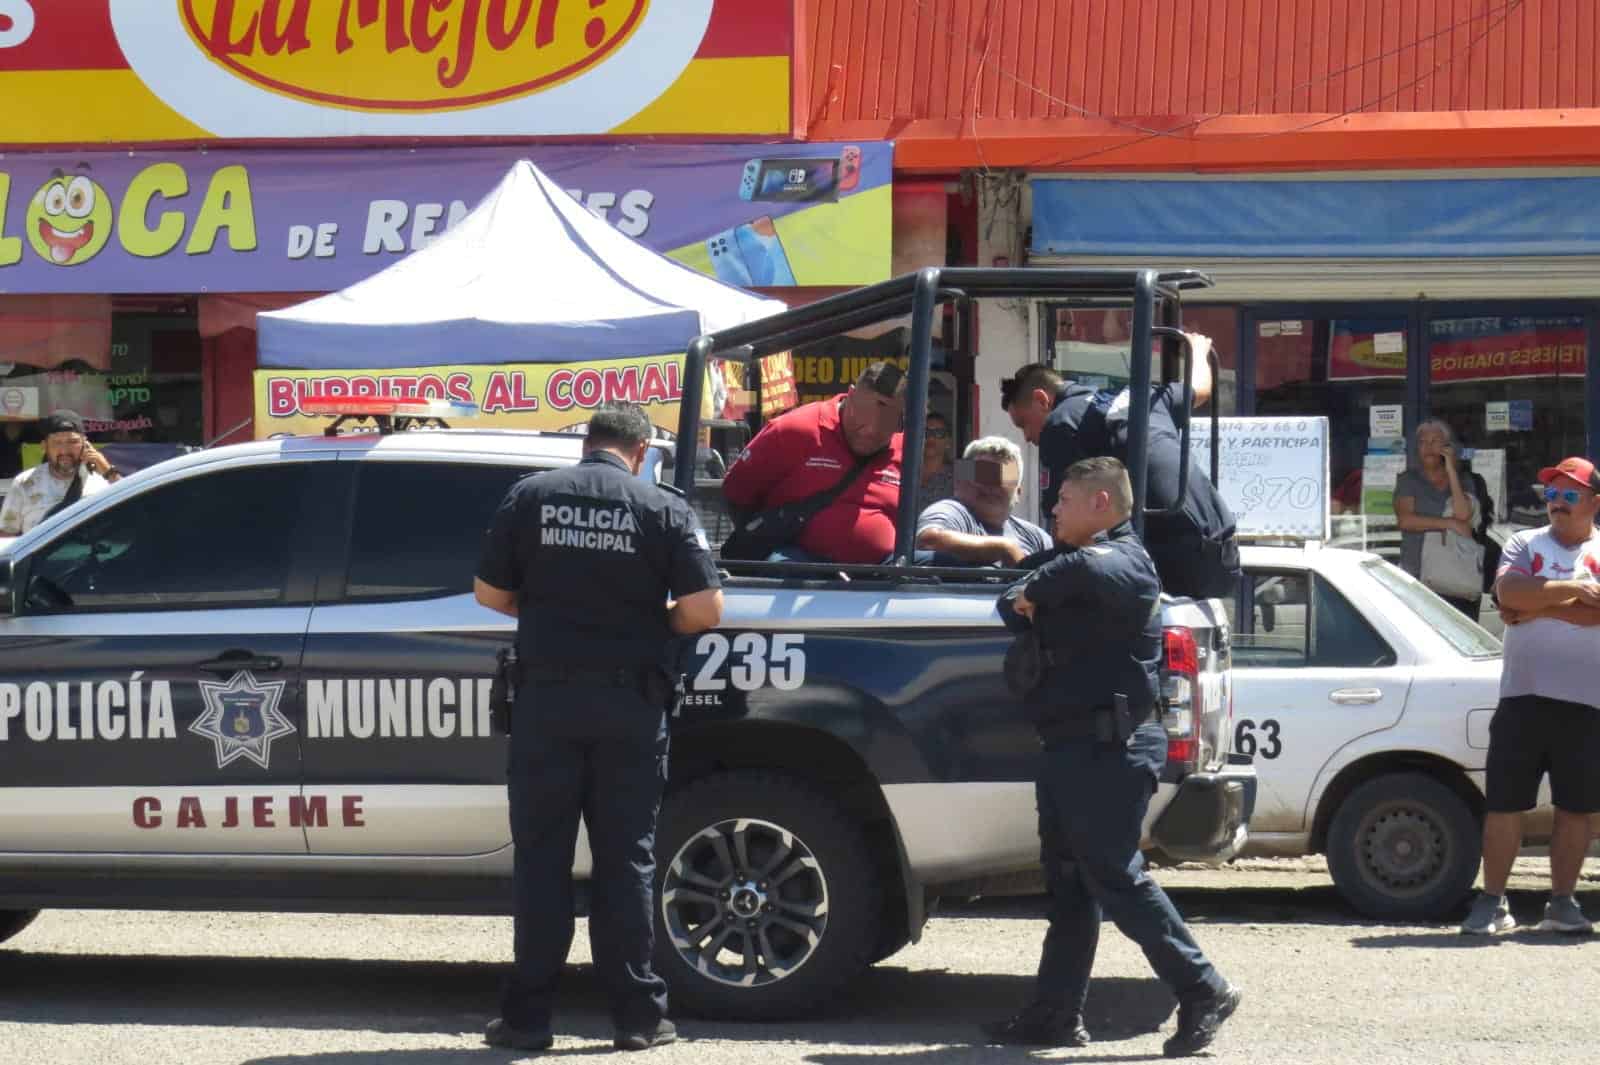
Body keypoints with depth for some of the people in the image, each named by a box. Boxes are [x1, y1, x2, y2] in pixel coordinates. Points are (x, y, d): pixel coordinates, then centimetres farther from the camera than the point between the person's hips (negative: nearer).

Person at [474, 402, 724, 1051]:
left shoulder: (530, 497, 1)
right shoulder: (662, 509, -2)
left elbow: (489, 594, 5)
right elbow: (704, 609, -8)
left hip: (547, 699, 1)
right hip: (629, 702, -1)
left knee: (541, 858, 5)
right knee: (625, 859, 6)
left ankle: (527, 1016, 5)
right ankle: (638, 1016, 8)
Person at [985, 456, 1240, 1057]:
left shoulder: (1123, 559, -10)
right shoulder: (1072, 562, 22)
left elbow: (1083, 570, -34)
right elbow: (1013, 612, 19)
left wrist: (1035, 592, -16)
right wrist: (1025, 603, -3)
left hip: (1109, 748, -10)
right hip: (1072, 746, 10)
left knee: (1114, 876, -10)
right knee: (1069, 882, 10)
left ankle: (1203, 992, -6)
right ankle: (1055, 1013, 13)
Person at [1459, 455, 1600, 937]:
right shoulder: (1525, 545, 10)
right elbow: (1508, 592, -11)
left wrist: (1538, 605, -12)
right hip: (1523, 696, 0)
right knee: (1504, 802, -2)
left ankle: (1561, 903, 15)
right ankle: (1492, 903, 4)